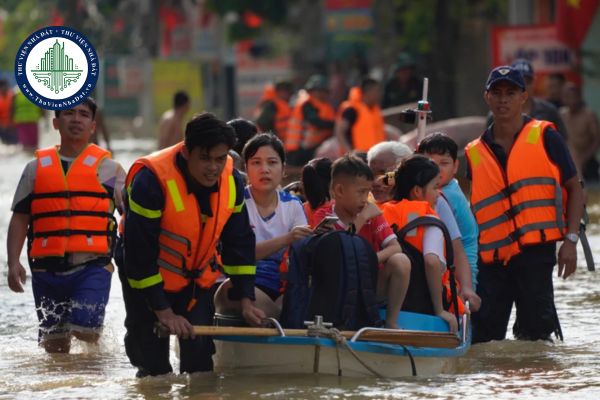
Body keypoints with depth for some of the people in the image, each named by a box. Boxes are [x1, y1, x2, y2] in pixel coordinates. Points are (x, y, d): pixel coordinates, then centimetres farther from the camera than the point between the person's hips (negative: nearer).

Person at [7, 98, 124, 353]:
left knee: (85, 333, -18)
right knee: (54, 343, 7)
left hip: (92, 267, -3)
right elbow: (20, 219, 10)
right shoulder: (36, 168, 12)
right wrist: (13, 263, -2)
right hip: (47, 268, 3)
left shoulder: (107, 168, 6)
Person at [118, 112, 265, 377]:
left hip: (198, 278, 4)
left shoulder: (231, 181, -12)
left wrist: (245, 301, -5)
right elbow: (140, 253, -27)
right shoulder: (151, 180, -31)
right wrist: (163, 311, -25)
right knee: (153, 366, -3)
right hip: (148, 279, -4)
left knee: (200, 358, -5)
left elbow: (240, 244, 0)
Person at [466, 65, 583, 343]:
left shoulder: (545, 138, 4)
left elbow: (574, 189, 5)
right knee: (482, 339, 2)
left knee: (535, 334, -5)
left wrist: (570, 240, -6)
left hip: (536, 251, -3)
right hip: (491, 258, 3)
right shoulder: (474, 153, 13)